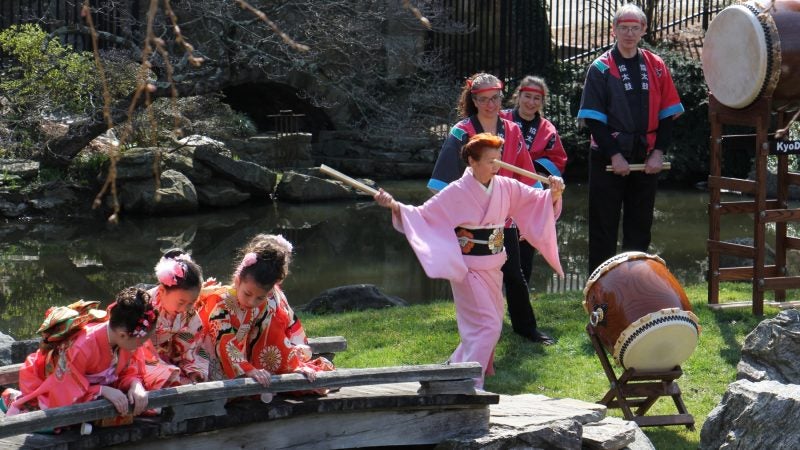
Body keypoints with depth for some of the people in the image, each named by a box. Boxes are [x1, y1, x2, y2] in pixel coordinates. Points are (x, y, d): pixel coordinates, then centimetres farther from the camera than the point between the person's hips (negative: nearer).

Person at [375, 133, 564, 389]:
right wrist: (395, 207, -29)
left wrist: (554, 194, -16)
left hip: (493, 269, 7)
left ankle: (458, 366, 39)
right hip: (468, 270, -7)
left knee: (491, 325, 18)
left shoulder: (506, 187, 0)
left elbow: (538, 201, 5)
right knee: (487, 326, -15)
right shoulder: (456, 193, -15)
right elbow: (423, 216, -14)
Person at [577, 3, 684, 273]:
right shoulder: (601, 68, -3)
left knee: (640, 225, 10)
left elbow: (667, 113, 7)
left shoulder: (656, 67, 6)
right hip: (608, 160, -3)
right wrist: (614, 156, -14)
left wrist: (659, 152, -5)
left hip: (646, 160, 3)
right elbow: (593, 118, -8)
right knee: (604, 227, 1)